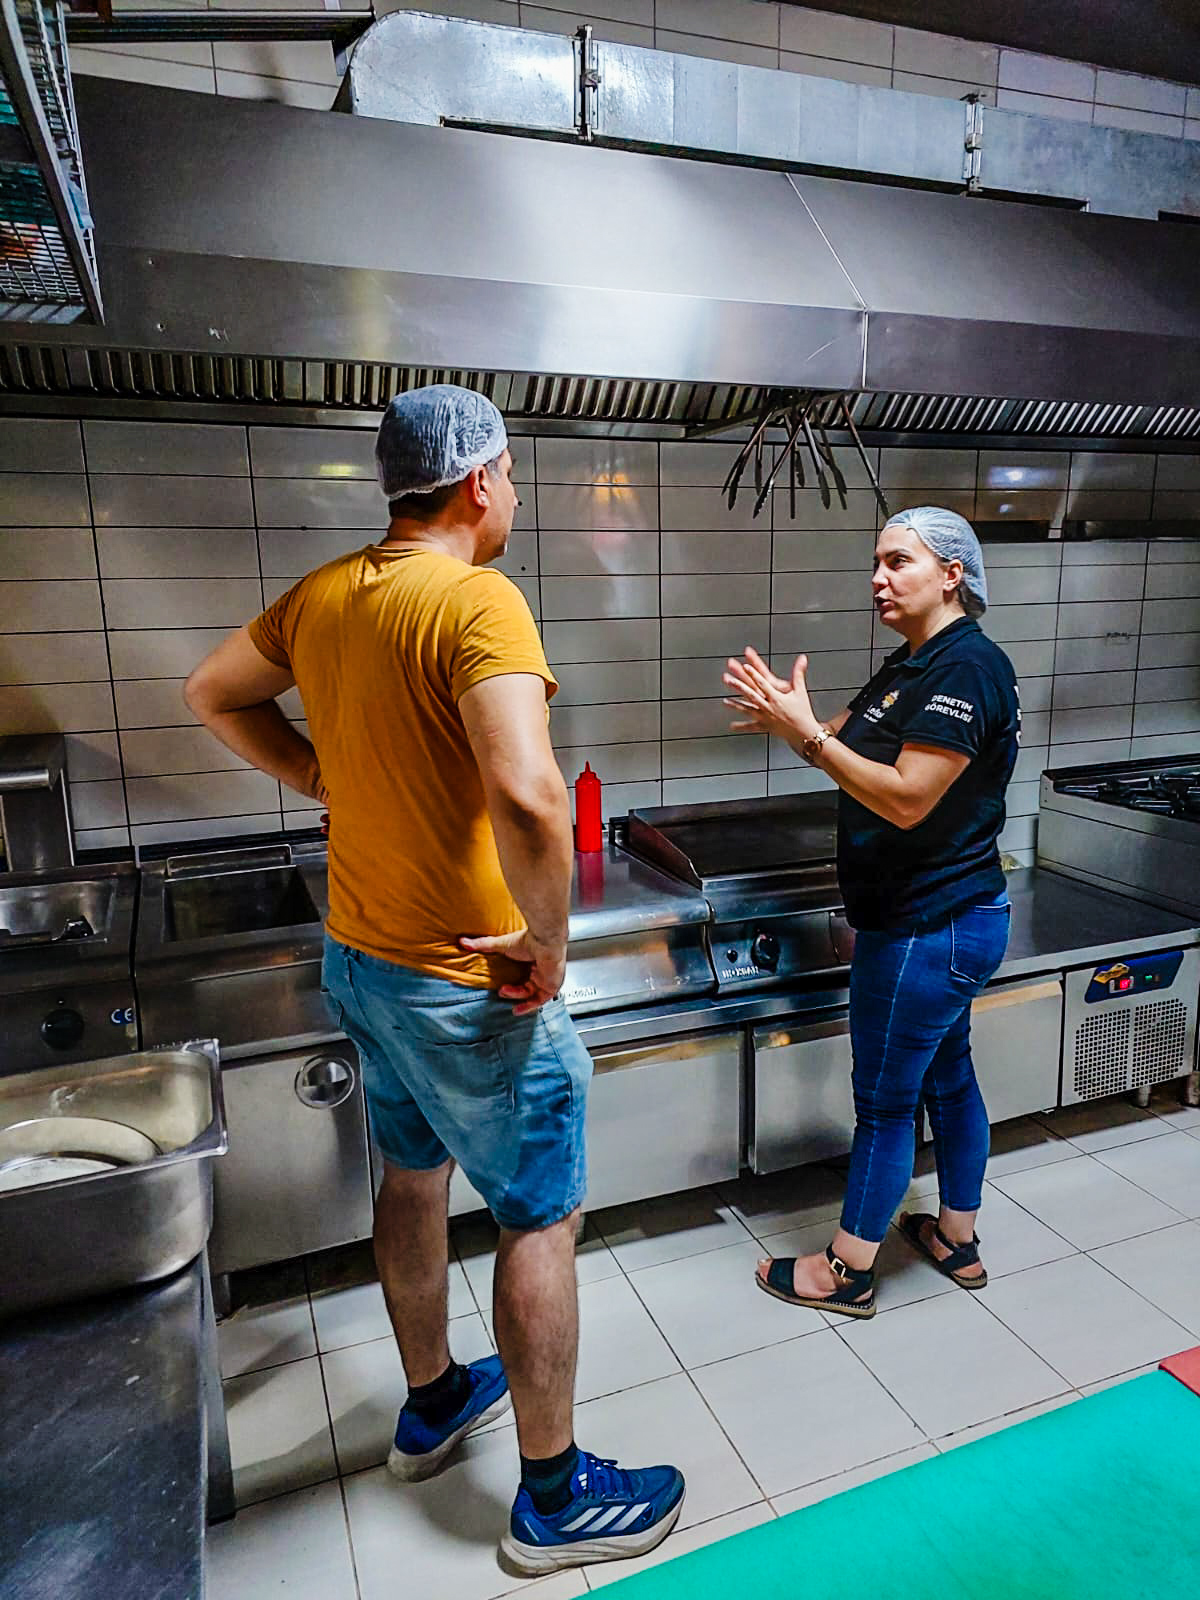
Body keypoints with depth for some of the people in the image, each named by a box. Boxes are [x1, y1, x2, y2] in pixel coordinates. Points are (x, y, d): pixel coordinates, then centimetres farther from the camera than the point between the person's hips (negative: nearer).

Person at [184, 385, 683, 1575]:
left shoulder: (324, 594, 2)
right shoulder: (478, 600, -23)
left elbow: (213, 693, 17)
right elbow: (528, 799, -37)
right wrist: (549, 944, -22)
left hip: (359, 957, 8)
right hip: (469, 983, -8)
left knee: (414, 1174, 25)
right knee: (540, 1218, 9)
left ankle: (432, 1403, 47)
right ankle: (555, 1498, 28)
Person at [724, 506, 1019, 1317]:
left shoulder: (967, 667, -21)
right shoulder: (912, 665, 11)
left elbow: (906, 798, -27)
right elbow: (852, 741, 9)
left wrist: (805, 733, -27)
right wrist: (791, 717, -10)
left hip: (928, 930, -10)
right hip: (943, 918, 10)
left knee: (885, 1099, 4)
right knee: (946, 1076, 21)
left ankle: (847, 1271, 22)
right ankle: (959, 1238, 40)